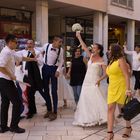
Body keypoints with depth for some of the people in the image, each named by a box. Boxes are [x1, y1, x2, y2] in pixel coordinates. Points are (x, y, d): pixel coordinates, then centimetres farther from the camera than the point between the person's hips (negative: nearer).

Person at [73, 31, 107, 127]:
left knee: (96, 100, -12)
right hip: (86, 81, 6)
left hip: (94, 83, -6)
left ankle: (100, 117, -2)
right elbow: (84, 47, 10)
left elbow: (105, 73, -8)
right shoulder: (91, 56, 9)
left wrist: (100, 79, -21)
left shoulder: (101, 61, -6)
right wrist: (79, 37, 9)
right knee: (85, 100, 6)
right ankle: (88, 119, 16)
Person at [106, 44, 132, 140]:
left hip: (121, 87, -7)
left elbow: (127, 75, -15)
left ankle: (128, 127, 30)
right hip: (112, 88, 7)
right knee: (110, 109, -3)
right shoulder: (112, 61, 15)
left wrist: (128, 89, -23)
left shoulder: (121, 60, -9)